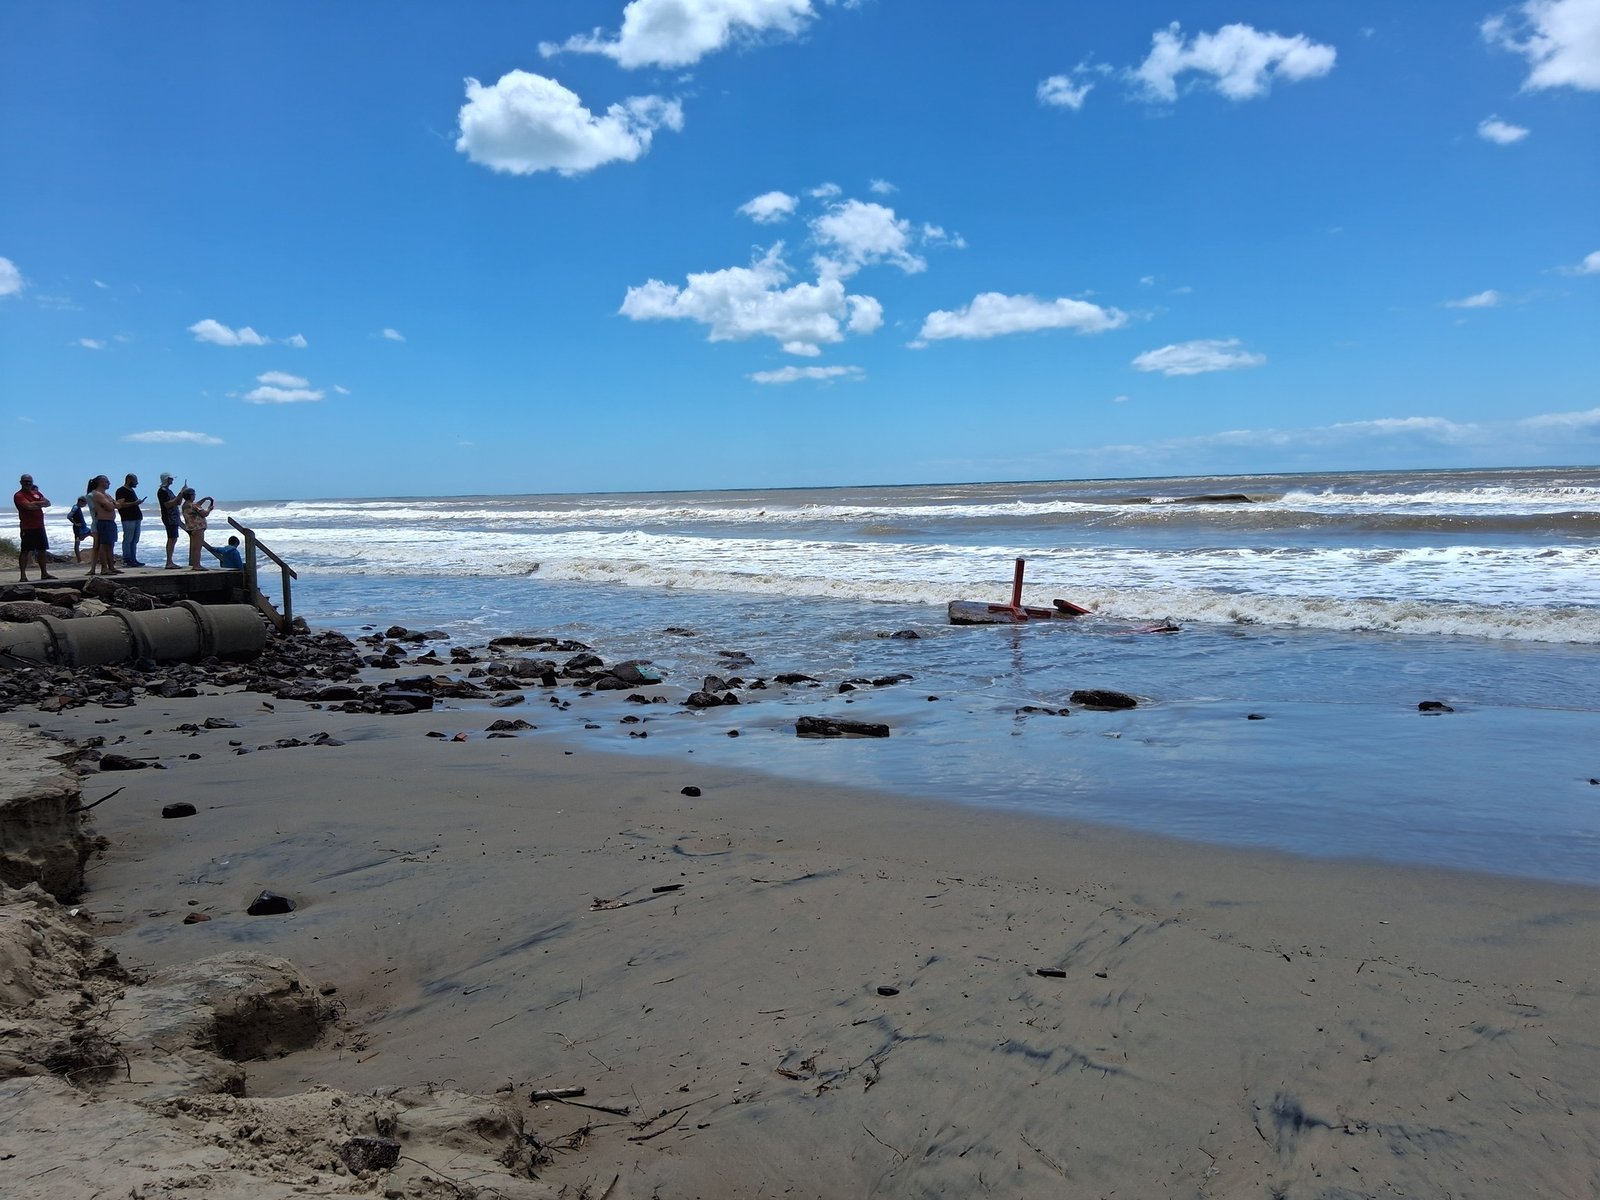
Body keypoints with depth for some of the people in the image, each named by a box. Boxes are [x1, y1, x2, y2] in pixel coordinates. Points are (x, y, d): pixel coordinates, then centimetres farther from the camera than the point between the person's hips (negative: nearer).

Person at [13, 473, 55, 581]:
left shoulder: (36, 493, 15)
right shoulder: (19, 495, -7)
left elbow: (48, 503, 3)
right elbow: (29, 506, -21)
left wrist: (35, 503, -13)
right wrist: (40, 504, -3)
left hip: (39, 526, 7)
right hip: (27, 528, -7)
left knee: (42, 550, 12)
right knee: (25, 551, -5)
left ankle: (44, 573, 21)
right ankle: (23, 575, -6)